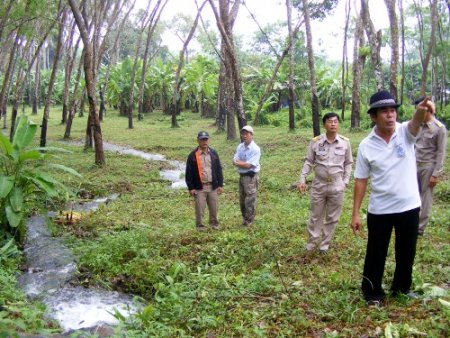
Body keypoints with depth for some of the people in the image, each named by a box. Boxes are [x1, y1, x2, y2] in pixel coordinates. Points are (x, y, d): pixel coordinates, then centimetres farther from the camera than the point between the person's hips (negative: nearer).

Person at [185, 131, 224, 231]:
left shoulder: (213, 153, 6)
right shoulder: (193, 155, -4)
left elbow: (219, 169, 8)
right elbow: (189, 173, -3)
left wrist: (220, 185, 4)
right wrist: (190, 188, -7)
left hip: (212, 186, 3)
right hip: (199, 188, -3)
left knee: (214, 207, 10)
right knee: (199, 209, 1)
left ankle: (214, 223, 29)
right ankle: (200, 226, 17)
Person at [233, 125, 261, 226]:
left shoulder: (255, 149, -15)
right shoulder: (240, 147, 6)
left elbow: (249, 165, -19)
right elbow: (234, 161, -1)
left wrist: (238, 163, -7)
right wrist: (244, 163, -18)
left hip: (251, 177, -7)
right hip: (242, 176, 7)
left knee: (250, 200, -2)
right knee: (242, 199, 16)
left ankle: (249, 221, 10)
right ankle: (245, 218, 30)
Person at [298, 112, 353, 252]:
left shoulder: (345, 142, -3)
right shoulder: (315, 142, -5)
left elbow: (348, 163, 5)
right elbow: (308, 162, 3)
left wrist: (345, 182, -1)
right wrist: (302, 179, -4)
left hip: (337, 186, 0)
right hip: (318, 185, 0)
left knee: (332, 218, 10)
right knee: (315, 216, 12)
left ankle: (325, 244, 25)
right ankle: (312, 243, 26)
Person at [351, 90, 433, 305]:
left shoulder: (406, 132, -8)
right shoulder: (366, 145, -7)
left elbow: (416, 122, -33)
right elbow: (360, 181, -3)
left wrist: (421, 110, -58)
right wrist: (355, 213, -5)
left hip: (409, 206, 1)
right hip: (379, 210, -1)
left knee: (406, 252, 18)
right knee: (376, 254, 10)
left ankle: (401, 287, 41)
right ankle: (372, 292, 29)